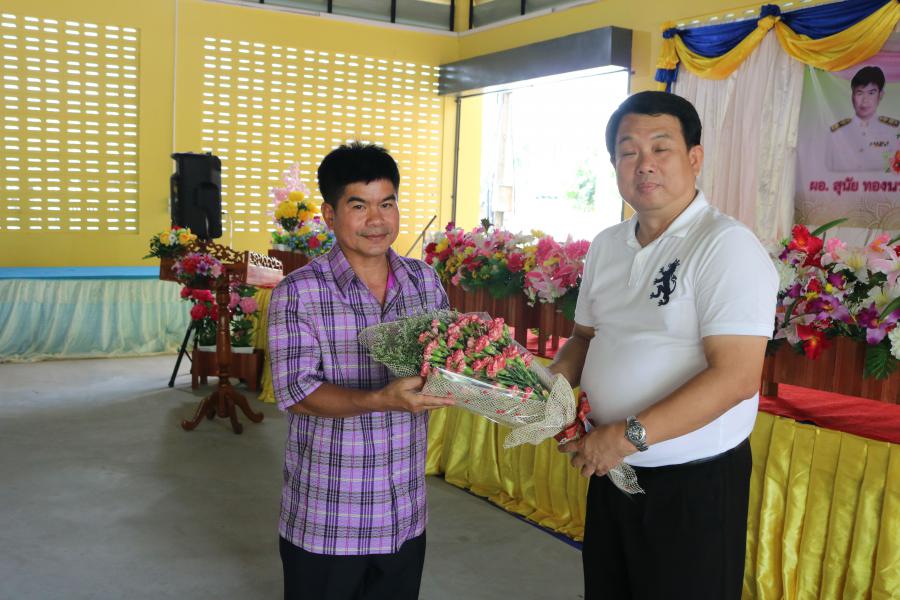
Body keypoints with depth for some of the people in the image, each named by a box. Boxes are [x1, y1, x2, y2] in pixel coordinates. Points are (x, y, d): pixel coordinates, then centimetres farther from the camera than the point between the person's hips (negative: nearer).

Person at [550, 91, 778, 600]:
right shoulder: (606, 245, 7)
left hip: (695, 485, -6)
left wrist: (628, 435, -23)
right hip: (610, 470, 7)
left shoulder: (727, 246, -16)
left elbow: (736, 376, -23)